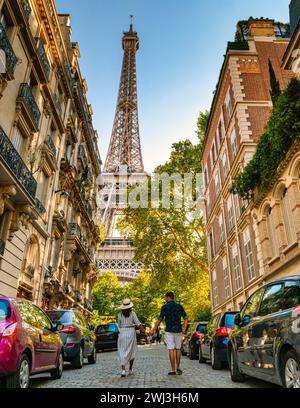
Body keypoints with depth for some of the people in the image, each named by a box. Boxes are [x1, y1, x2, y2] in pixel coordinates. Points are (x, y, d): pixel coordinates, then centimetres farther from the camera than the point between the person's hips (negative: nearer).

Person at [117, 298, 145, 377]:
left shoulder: (120, 314, -1)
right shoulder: (132, 313, -7)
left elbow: (119, 325, 8)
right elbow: (138, 324, -10)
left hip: (122, 333, 1)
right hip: (131, 333, -1)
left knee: (122, 352, 4)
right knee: (131, 352, 15)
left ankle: (123, 370, -10)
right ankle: (130, 370, 20)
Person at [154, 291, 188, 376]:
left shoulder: (165, 307, -5)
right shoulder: (179, 306, 6)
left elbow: (160, 319, -5)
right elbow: (185, 318, 3)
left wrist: (155, 328, 4)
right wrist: (184, 329, 3)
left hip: (169, 331, -4)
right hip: (178, 330, 4)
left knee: (171, 350, 0)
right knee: (178, 349, 16)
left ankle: (173, 370, 2)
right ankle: (178, 367, 15)